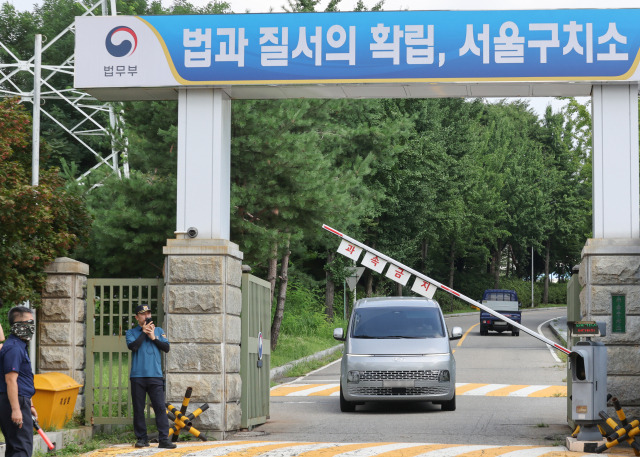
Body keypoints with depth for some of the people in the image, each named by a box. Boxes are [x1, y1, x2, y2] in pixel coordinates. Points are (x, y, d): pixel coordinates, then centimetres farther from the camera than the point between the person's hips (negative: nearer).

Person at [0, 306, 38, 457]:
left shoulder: (19, 346, 18)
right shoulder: (14, 348, -15)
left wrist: (30, 405, 27)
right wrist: (16, 409, -26)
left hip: (21, 401, 11)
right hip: (15, 403, -11)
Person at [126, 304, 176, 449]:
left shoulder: (158, 331, 17)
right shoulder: (131, 332, 11)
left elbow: (166, 348, 6)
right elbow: (133, 346, -9)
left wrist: (153, 337, -3)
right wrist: (144, 332, -3)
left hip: (155, 376, 0)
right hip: (137, 376, 0)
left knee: (160, 407, -8)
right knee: (138, 408, 1)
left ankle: (164, 439, -10)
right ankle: (142, 438, 9)